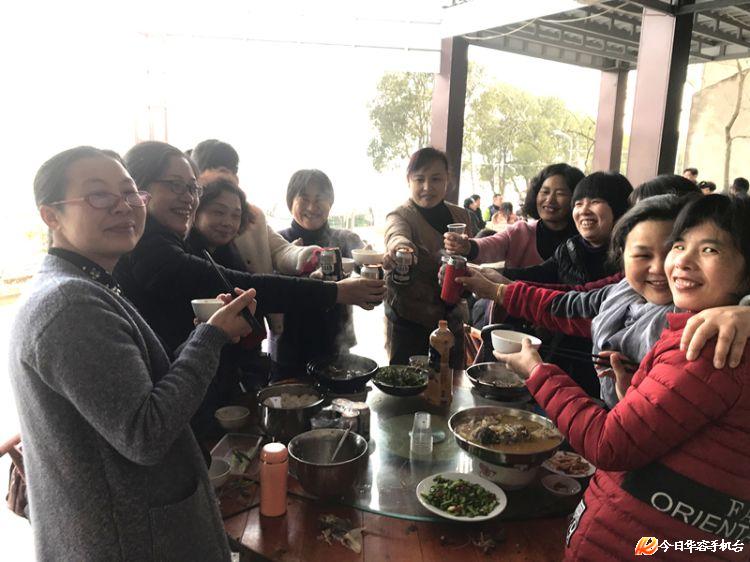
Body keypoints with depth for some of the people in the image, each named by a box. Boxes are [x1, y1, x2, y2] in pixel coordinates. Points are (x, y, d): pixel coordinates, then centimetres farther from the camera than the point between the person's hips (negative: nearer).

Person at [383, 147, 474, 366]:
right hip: (409, 323, -4)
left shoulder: (461, 216, 5)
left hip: (451, 321, 5)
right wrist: (399, 245, -57)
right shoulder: (400, 216, -10)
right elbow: (396, 233, -35)